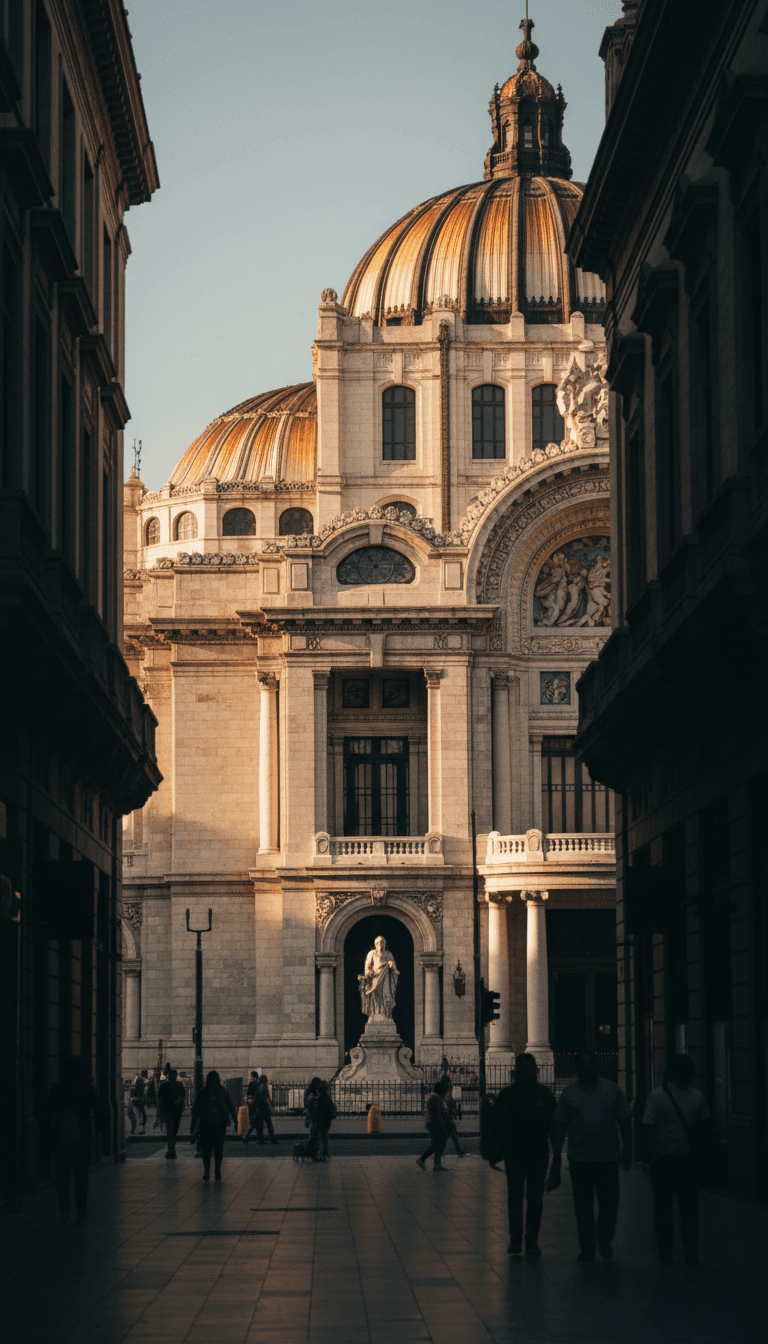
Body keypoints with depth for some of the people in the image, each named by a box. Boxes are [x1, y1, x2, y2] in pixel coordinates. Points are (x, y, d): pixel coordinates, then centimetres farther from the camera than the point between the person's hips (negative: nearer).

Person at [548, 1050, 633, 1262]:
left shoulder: (612, 1089, 5)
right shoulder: (569, 1093, 4)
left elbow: (624, 1121, 8)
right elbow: (559, 1126, 5)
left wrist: (627, 1150, 2)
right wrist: (556, 1156, -1)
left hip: (608, 1157, 0)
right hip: (579, 1159, 0)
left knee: (609, 1203, 0)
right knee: (583, 1206, 3)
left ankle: (605, 1242, 21)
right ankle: (587, 1248, 12)